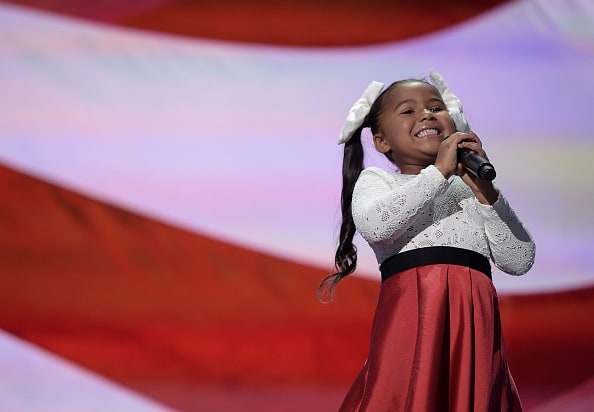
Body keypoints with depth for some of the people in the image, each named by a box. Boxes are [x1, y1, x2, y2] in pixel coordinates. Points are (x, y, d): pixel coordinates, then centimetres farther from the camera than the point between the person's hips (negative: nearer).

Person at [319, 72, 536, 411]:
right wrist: (439, 172, -9)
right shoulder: (376, 179, 12)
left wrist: (486, 192, -1)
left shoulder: (474, 187, 20)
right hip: (413, 311, -3)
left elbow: (520, 260, 9)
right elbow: (374, 226, -12)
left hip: (475, 319, 3)